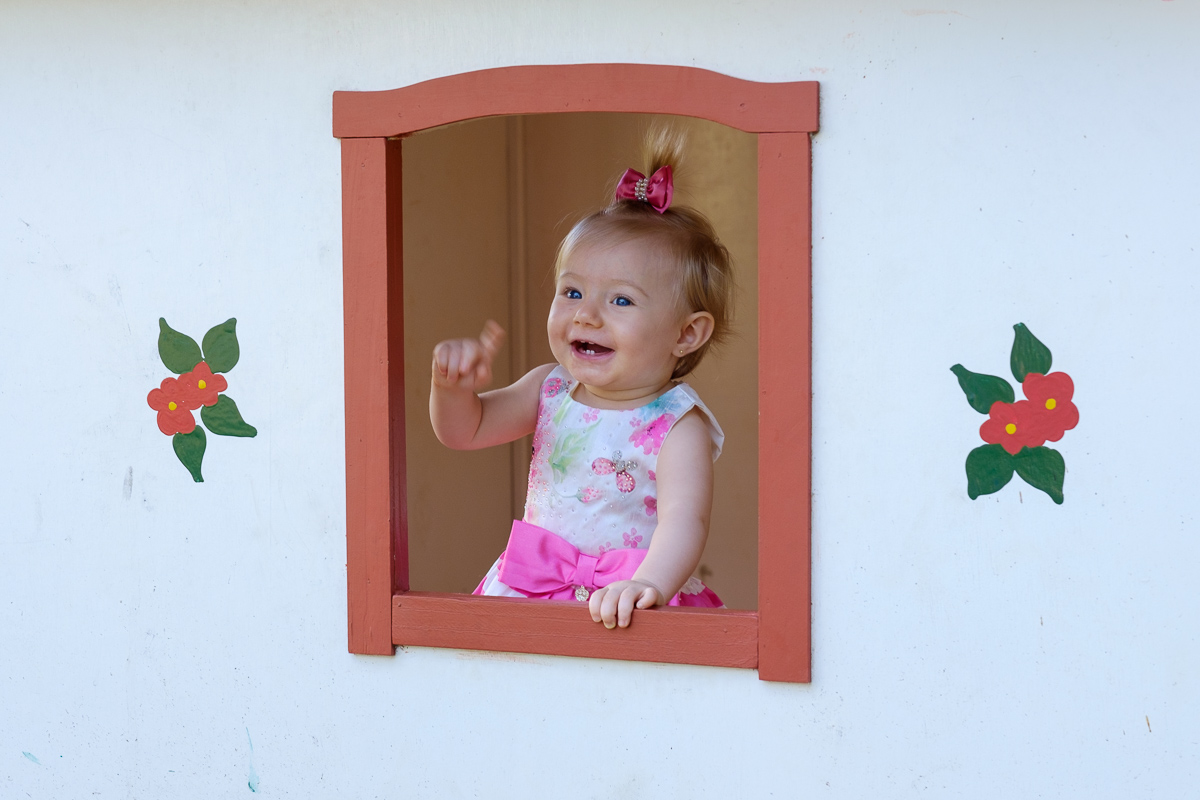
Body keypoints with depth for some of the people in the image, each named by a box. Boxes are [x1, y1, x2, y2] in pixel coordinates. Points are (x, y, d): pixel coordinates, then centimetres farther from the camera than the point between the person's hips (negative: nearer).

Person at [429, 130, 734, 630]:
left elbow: (684, 520, -27)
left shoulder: (677, 427, -12)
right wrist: (453, 387, -7)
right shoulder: (551, 390, 7)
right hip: (529, 593, 5)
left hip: (620, 611, -5)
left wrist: (648, 584, -47)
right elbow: (463, 431, 16)